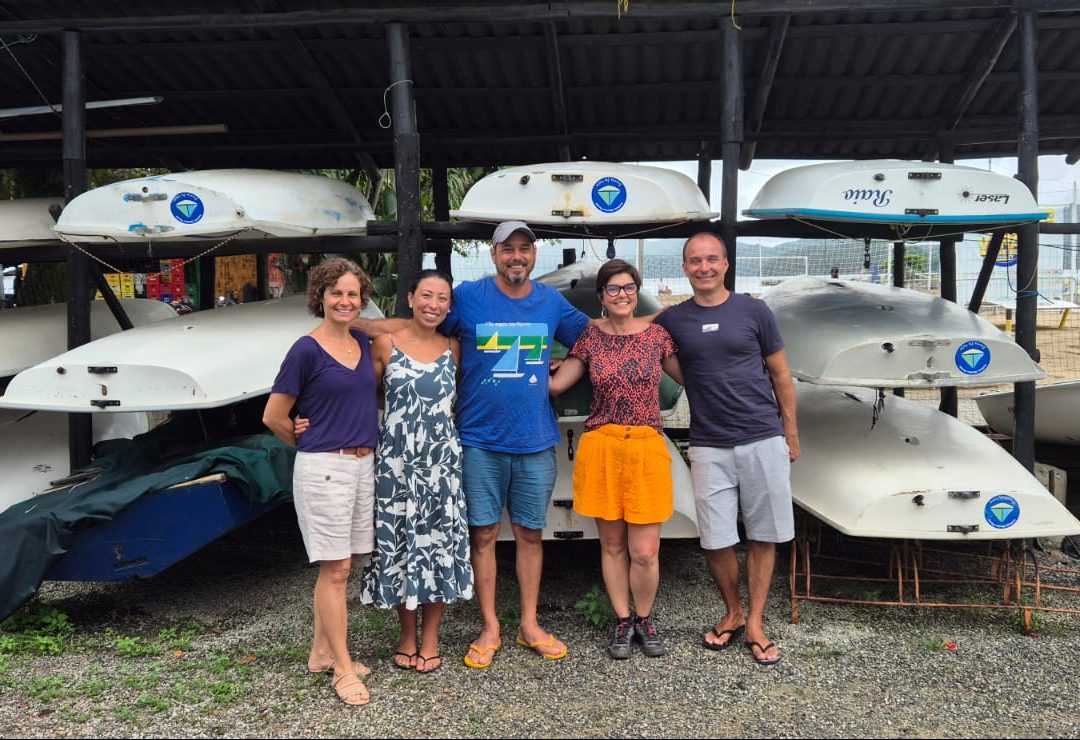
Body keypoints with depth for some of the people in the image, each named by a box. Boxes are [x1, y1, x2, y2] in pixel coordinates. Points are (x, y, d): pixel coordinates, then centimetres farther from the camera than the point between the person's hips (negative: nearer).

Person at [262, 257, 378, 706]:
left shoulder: (362, 344, 9)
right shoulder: (307, 350, -10)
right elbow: (273, 417, -7)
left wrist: (359, 443, 13)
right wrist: (313, 446, 5)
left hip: (362, 465, 7)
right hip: (323, 468, -7)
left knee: (340, 568, 13)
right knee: (335, 569, -1)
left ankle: (321, 652, 27)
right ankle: (343, 669, 9)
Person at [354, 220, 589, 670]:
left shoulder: (551, 301, 4)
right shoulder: (467, 297, -4)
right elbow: (409, 326, 0)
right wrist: (354, 322, -7)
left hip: (536, 441, 2)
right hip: (481, 441, -2)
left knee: (530, 532, 12)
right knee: (483, 534, 6)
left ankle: (530, 625, 26)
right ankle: (490, 629, 20)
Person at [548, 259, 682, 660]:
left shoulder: (657, 334, 5)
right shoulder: (590, 338, 4)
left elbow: (690, 377, 12)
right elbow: (556, 384, 4)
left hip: (647, 448, 0)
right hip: (601, 447, 1)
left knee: (644, 551, -2)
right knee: (612, 544, 10)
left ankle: (644, 620, 24)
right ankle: (622, 622, 28)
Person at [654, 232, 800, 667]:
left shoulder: (753, 311, 2)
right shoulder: (672, 320, 4)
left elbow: (780, 374, 8)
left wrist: (791, 432, 8)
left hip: (764, 440, 0)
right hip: (709, 447, 1)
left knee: (763, 537, 6)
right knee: (716, 541, 3)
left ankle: (755, 624, 20)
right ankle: (733, 613, 26)